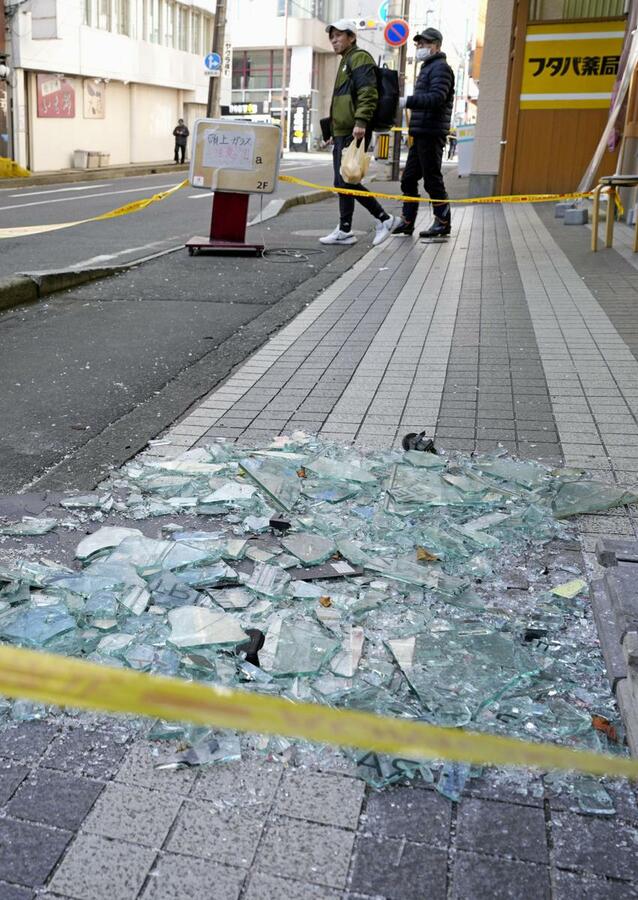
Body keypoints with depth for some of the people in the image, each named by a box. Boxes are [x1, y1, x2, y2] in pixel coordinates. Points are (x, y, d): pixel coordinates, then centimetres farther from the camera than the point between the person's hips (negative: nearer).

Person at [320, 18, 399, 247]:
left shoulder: (359, 58, -5)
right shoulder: (345, 62, 26)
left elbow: (368, 94, -19)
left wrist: (361, 122, -30)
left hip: (353, 132, -10)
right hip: (342, 133, 10)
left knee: (346, 182, -13)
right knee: (343, 182, 9)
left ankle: (384, 219, -5)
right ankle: (344, 231, 12)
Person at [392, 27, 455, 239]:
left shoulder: (440, 67, -8)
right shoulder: (427, 68, 24)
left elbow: (436, 98, -22)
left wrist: (408, 101, -27)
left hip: (431, 134, -10)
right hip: (420, 134, 10)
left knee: (432, 179, -7)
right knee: (409, 178, 9)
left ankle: (443, 222, -1)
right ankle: (407, 221, 14)